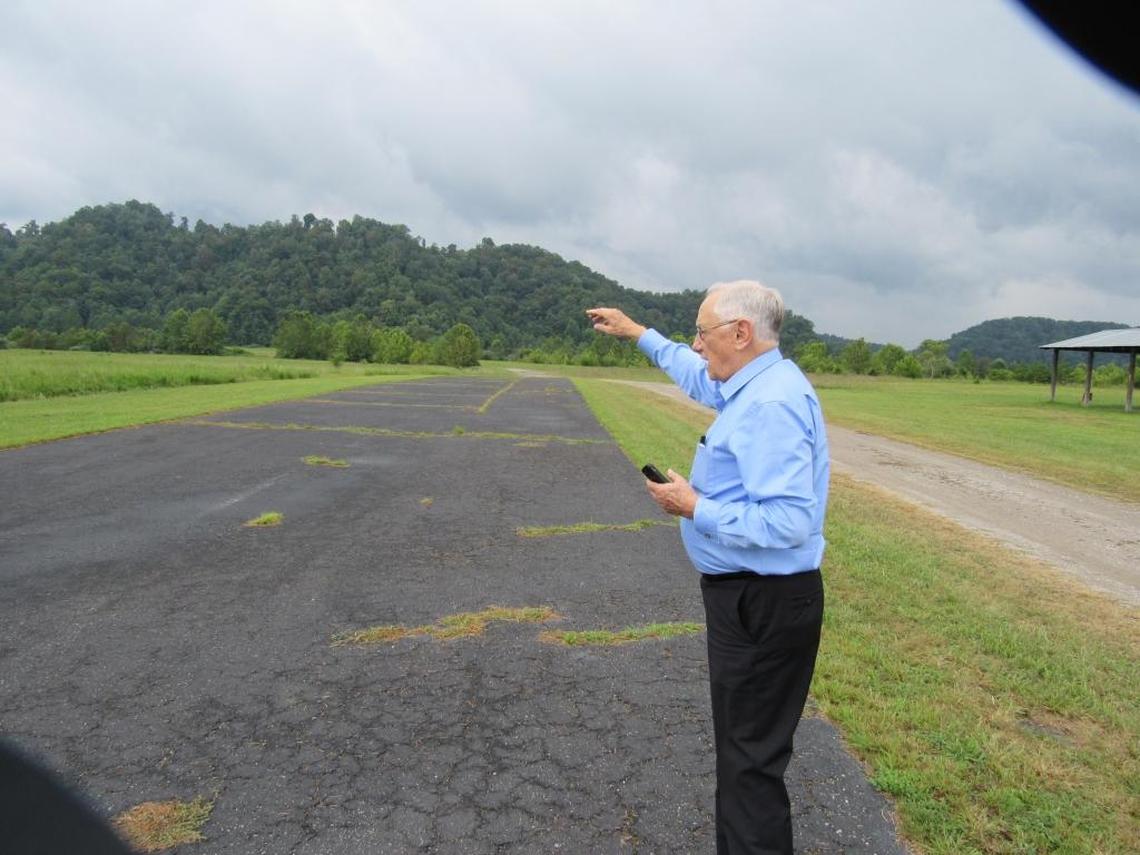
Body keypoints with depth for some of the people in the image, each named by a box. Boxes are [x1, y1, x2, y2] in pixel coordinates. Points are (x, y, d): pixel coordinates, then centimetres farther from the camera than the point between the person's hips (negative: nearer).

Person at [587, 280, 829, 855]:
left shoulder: (771, 403, -24)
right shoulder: (757, 386, 8)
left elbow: (788, 521, -31)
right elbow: (701, 379, 29)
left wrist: (697, 509, -20)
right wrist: (639, 334, 33)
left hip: (763, 606, -11)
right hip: (748, 596, 11)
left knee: (753, 756, 3)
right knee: (744, 745, 23)